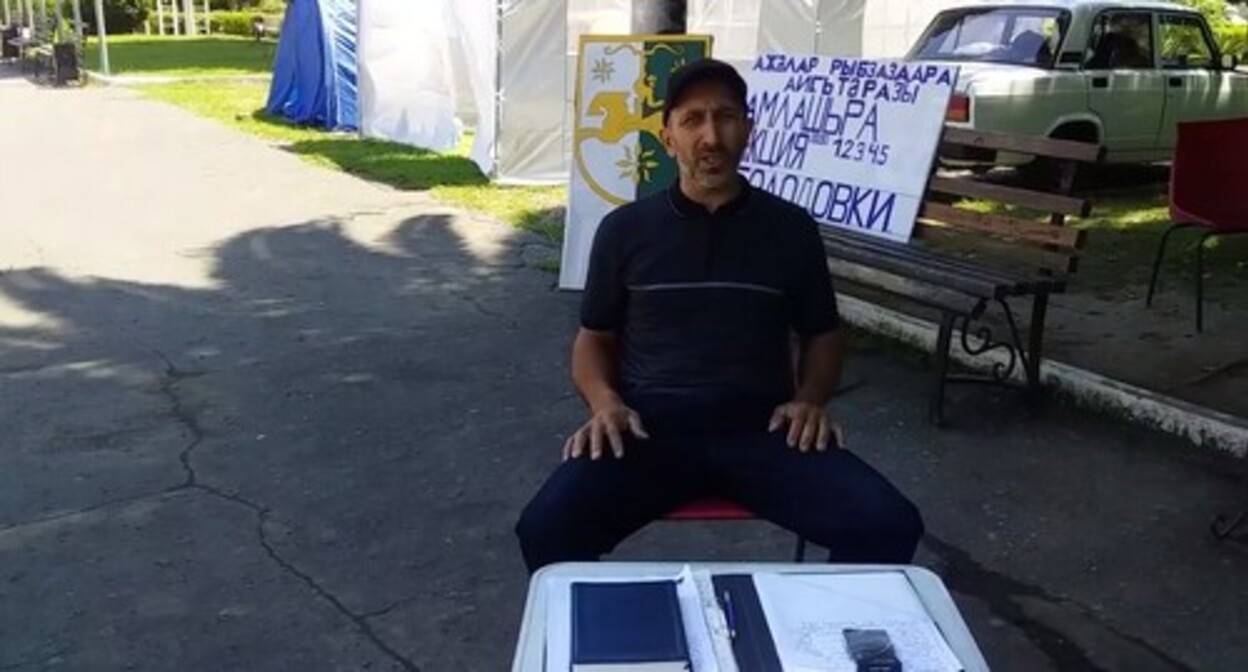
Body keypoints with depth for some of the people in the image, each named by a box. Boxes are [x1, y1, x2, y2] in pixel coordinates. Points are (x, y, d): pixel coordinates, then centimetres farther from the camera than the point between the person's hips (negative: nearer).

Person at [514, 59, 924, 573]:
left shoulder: (791, 227, 11)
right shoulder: (625, 229, 10)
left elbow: (823, 333, 21)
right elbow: (595, 338, 16)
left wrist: (810, 398, 1)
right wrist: (605, 402, -5)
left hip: (761, 429, 1)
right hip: (650, 428, -1)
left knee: (889, 525, -21)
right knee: (547, 527, -28)